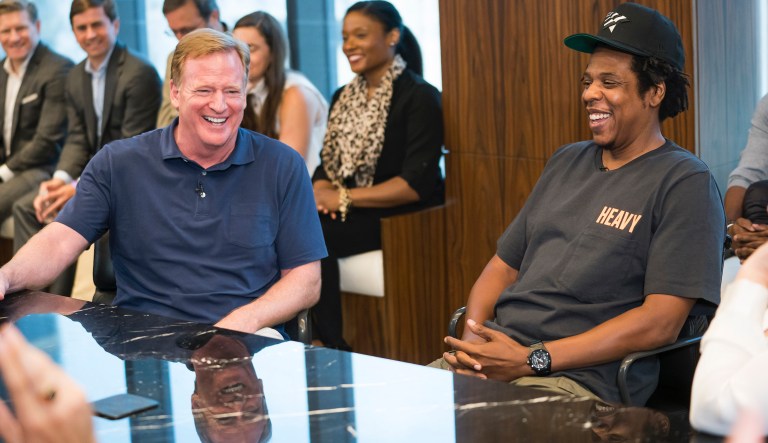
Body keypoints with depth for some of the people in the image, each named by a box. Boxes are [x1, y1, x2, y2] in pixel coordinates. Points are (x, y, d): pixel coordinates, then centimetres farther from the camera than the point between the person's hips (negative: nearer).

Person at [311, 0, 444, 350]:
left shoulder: (418, 97, -8)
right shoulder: (344, 97, 16)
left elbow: (416, 184, -16)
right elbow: (327, 164, 16)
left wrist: (344, 199, -18)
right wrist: (322, 192, -9)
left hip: (402, 217, -6)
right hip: (350, 214, 7)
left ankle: (333, 349, -17)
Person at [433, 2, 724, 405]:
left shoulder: (686, 183, -2)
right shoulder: (568, 161, 20)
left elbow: (661, 322, -11)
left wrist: (532, 359, -14)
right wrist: (471, 342, 0)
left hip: (581, 380, -6)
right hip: (497, 357, 6)